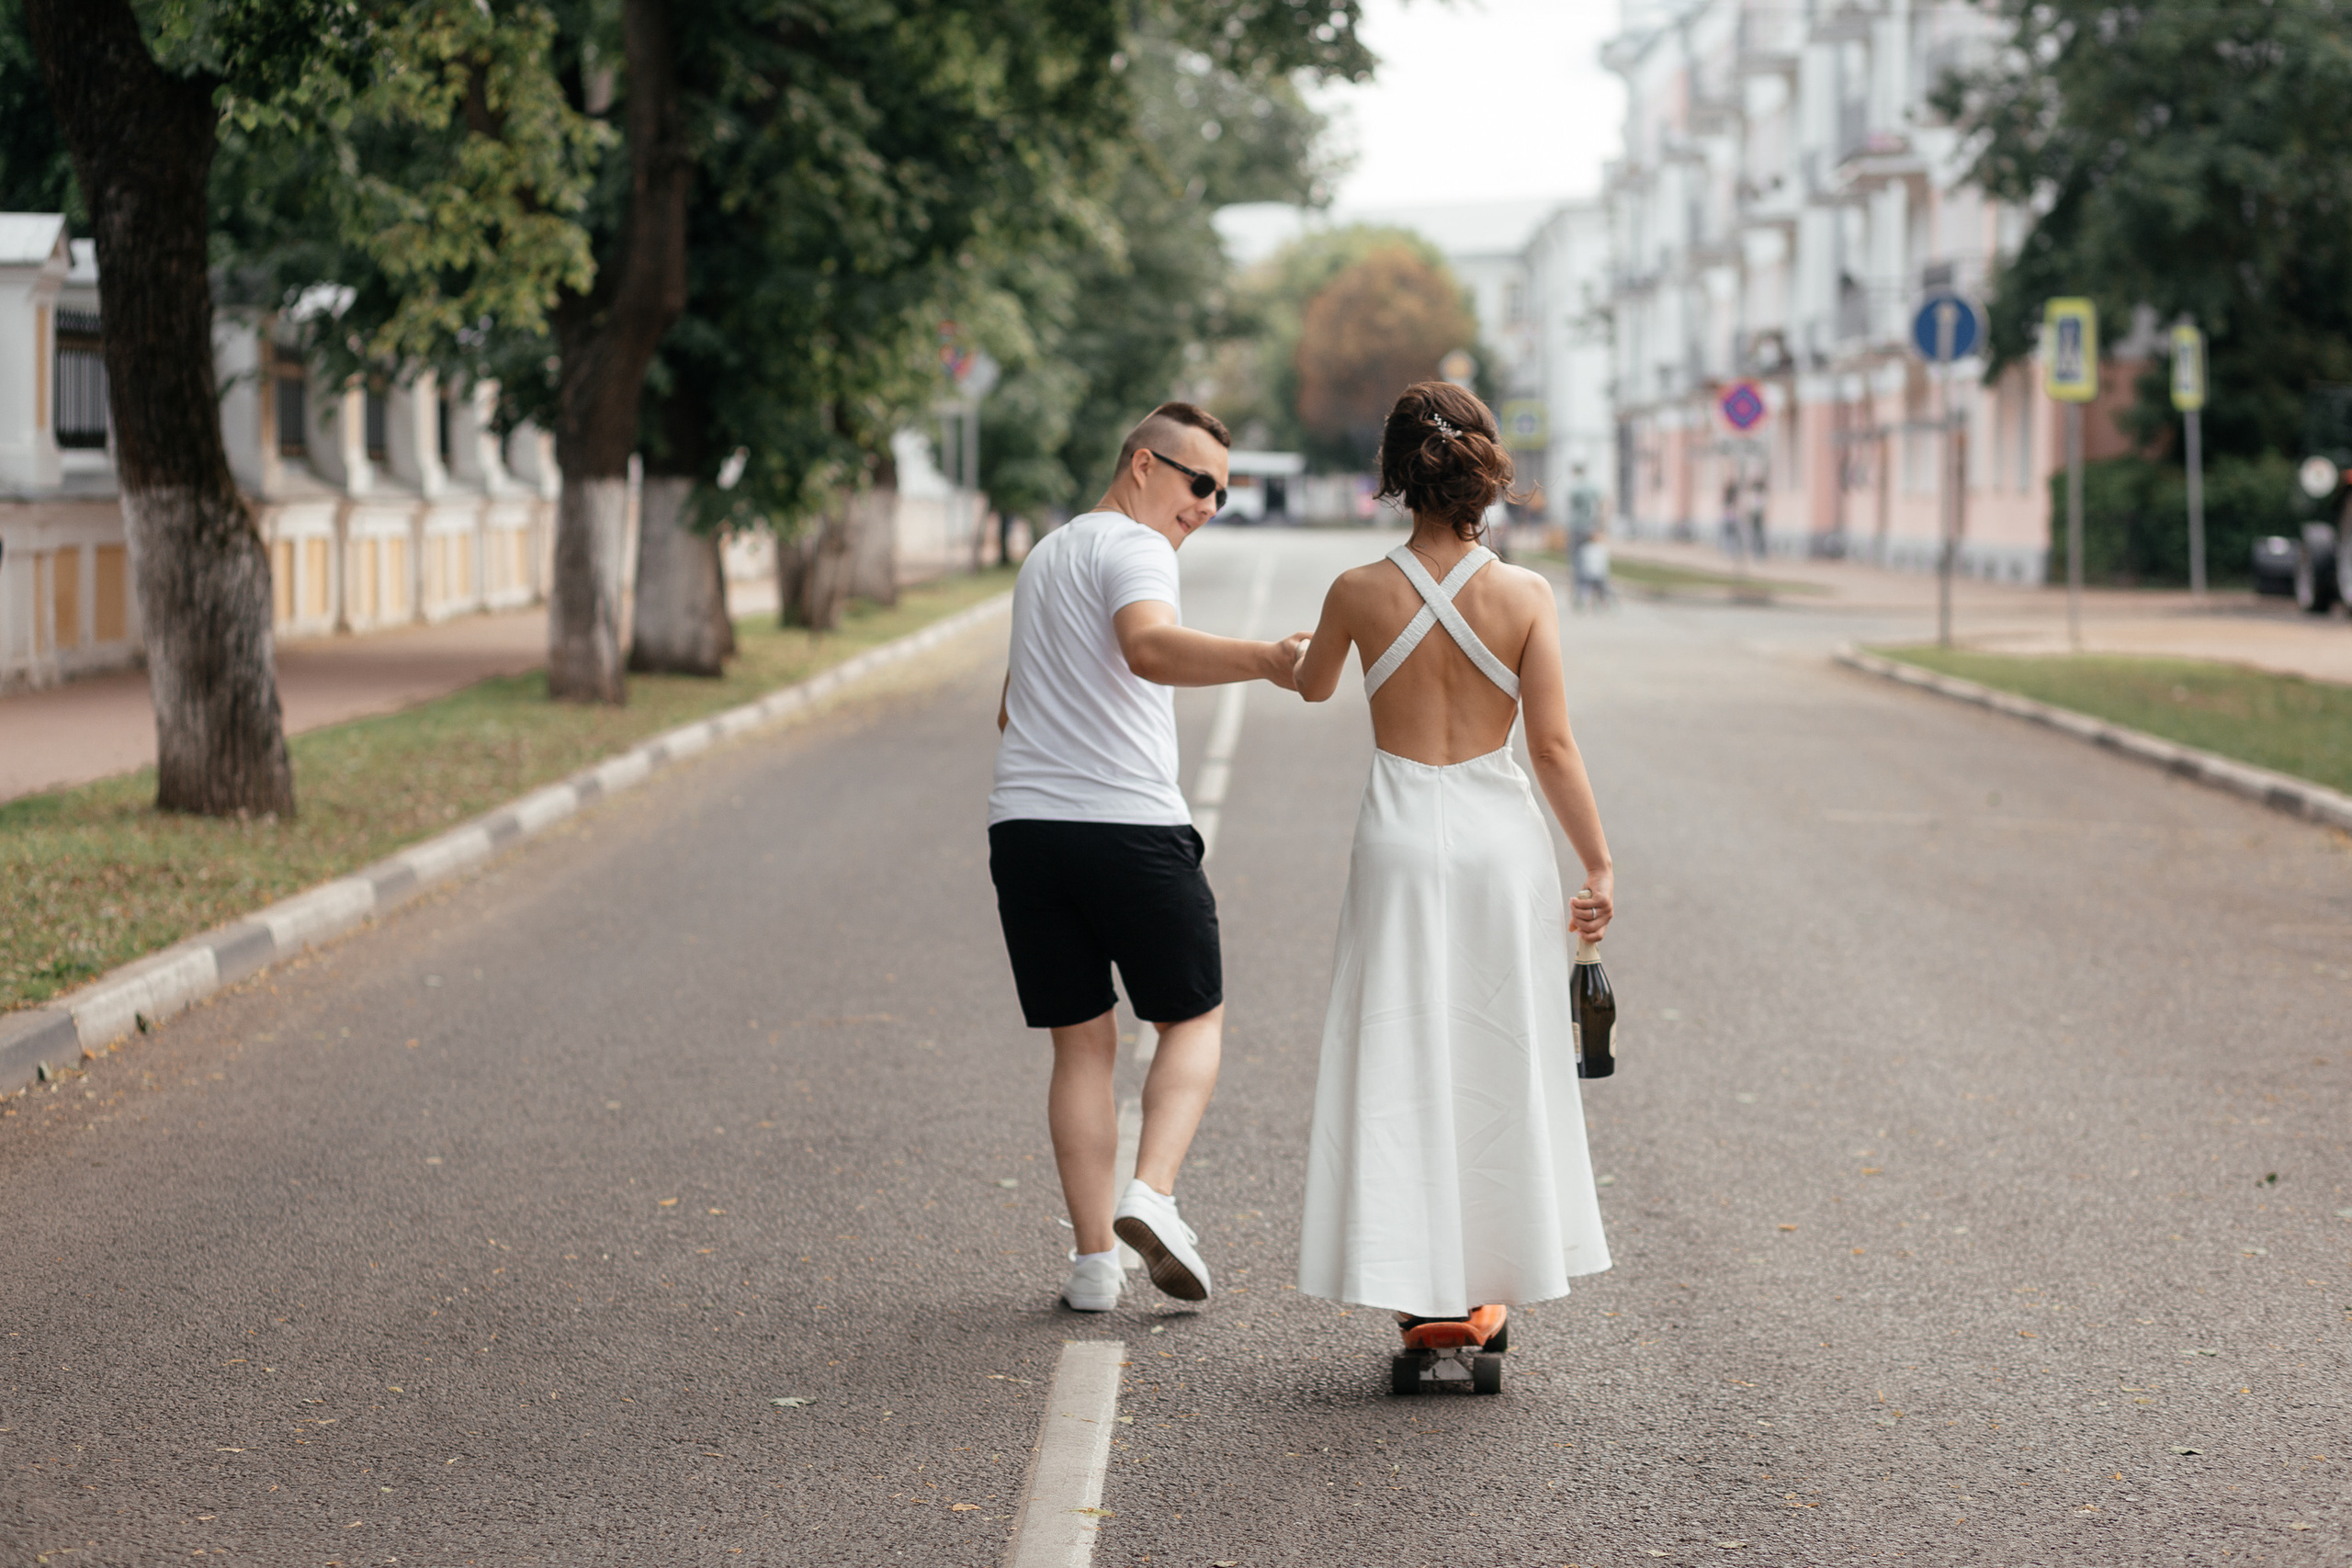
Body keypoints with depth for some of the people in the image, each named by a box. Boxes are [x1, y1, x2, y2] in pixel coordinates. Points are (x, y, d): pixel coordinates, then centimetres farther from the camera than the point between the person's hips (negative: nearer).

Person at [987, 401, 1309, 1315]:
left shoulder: (1045, 556, 23)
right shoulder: (1133, 549, -6)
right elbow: (1150, 647, -30)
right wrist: (1263, 661, -42)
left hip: (1024, 827, 7)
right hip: (1131, 826, -7)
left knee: (1082, 1044, 10)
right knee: (1193, 1018, 9)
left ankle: (1095, 1259, 6)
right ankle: (1152, 1195, -11)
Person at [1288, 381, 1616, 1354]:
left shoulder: (1359, 594, -5)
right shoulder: (1525, 597, -7)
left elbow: (1311, 688, 15)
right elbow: (1553, 745, -8)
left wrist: (1306, 652, 39)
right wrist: (1598, 864, 0)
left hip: (1401, 835, 0)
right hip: (1500, 834, 0)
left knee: (1400, 1064, 6)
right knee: (1498, 1067, 12)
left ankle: (1418, 1295, 5)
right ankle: (1489, 1292, 18)